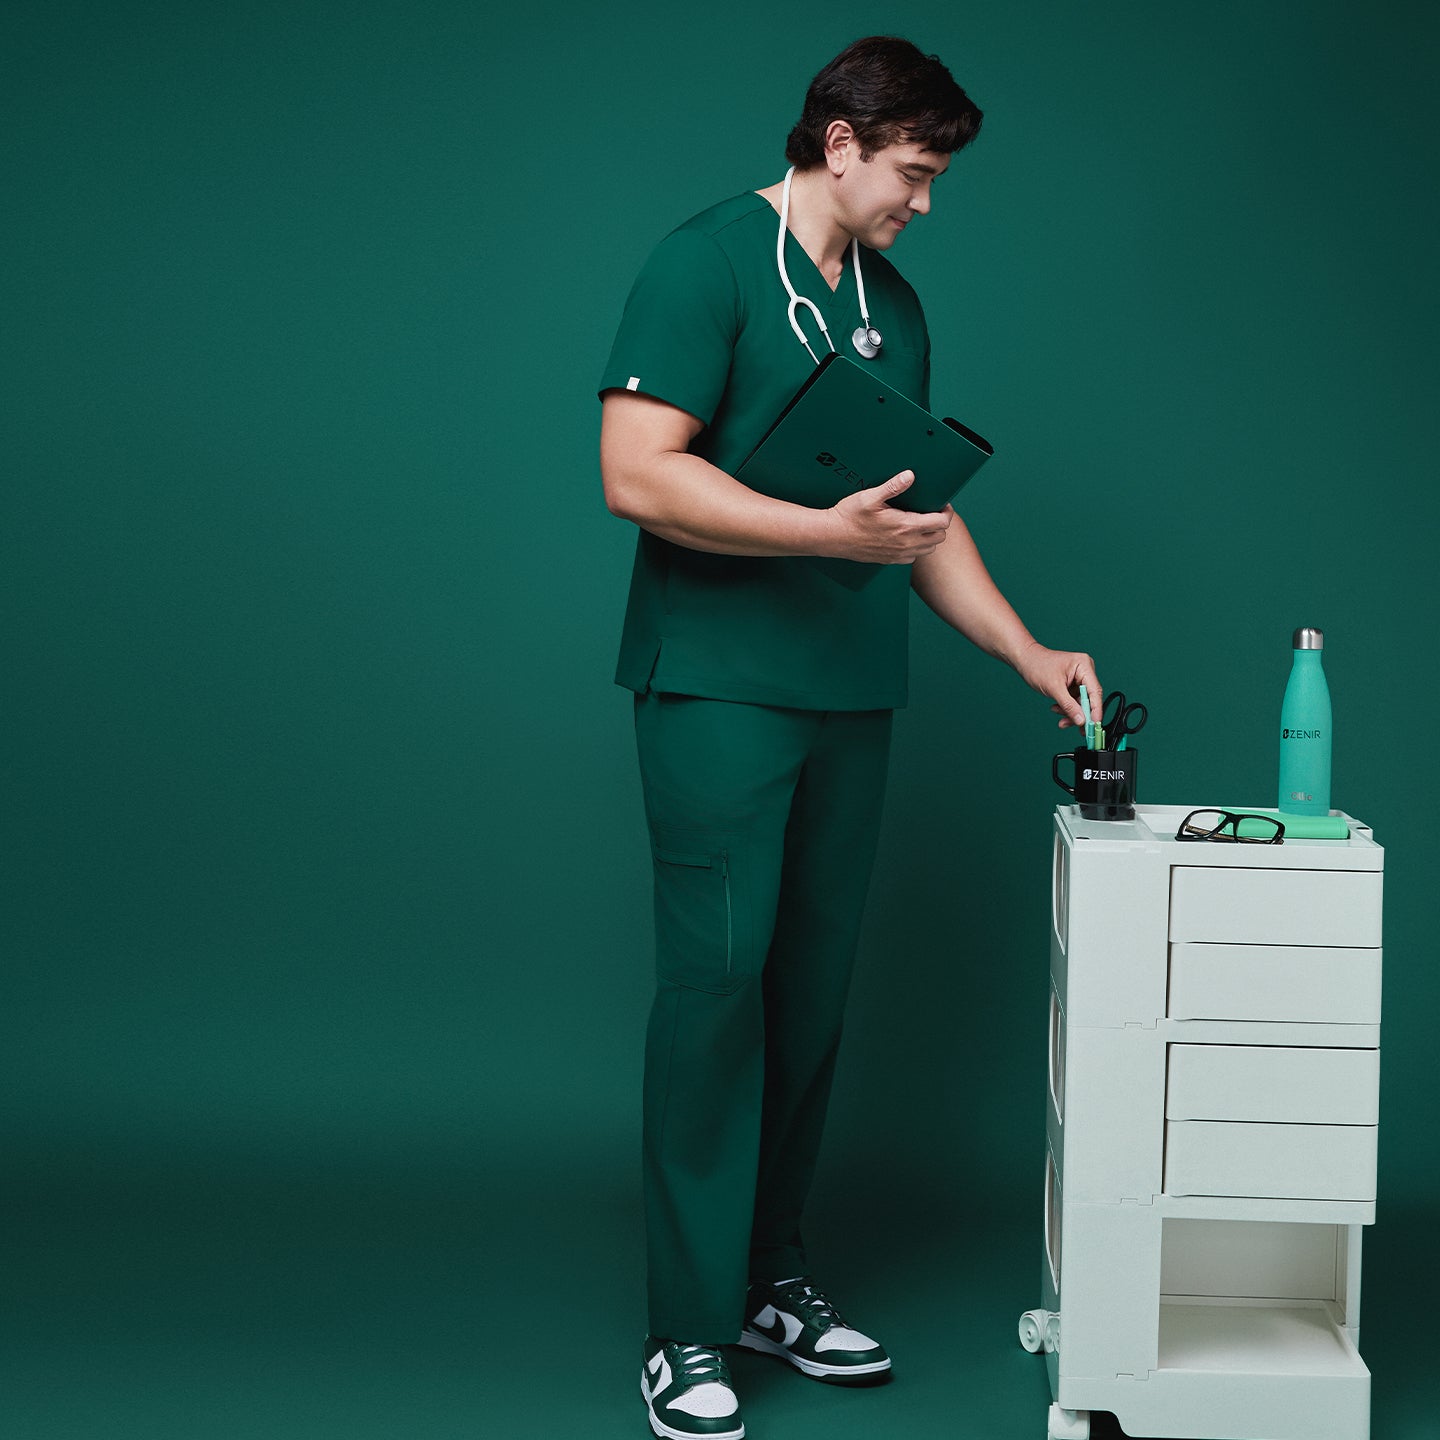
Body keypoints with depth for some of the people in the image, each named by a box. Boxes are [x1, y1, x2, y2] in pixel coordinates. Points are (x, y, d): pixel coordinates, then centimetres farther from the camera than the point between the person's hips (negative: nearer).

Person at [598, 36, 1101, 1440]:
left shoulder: (895, 307, 18)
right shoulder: (707, 262, -6)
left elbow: (921, 514, 22)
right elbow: (638, 475, -15)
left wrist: (1028, 654, 14)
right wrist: (829, 530, -20)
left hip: (850, 695, 7)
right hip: (719, 689, -7)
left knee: (811, 993, 9)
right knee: (717, 980, -8)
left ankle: (771, 1281, 21)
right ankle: (687, 1326, 0)